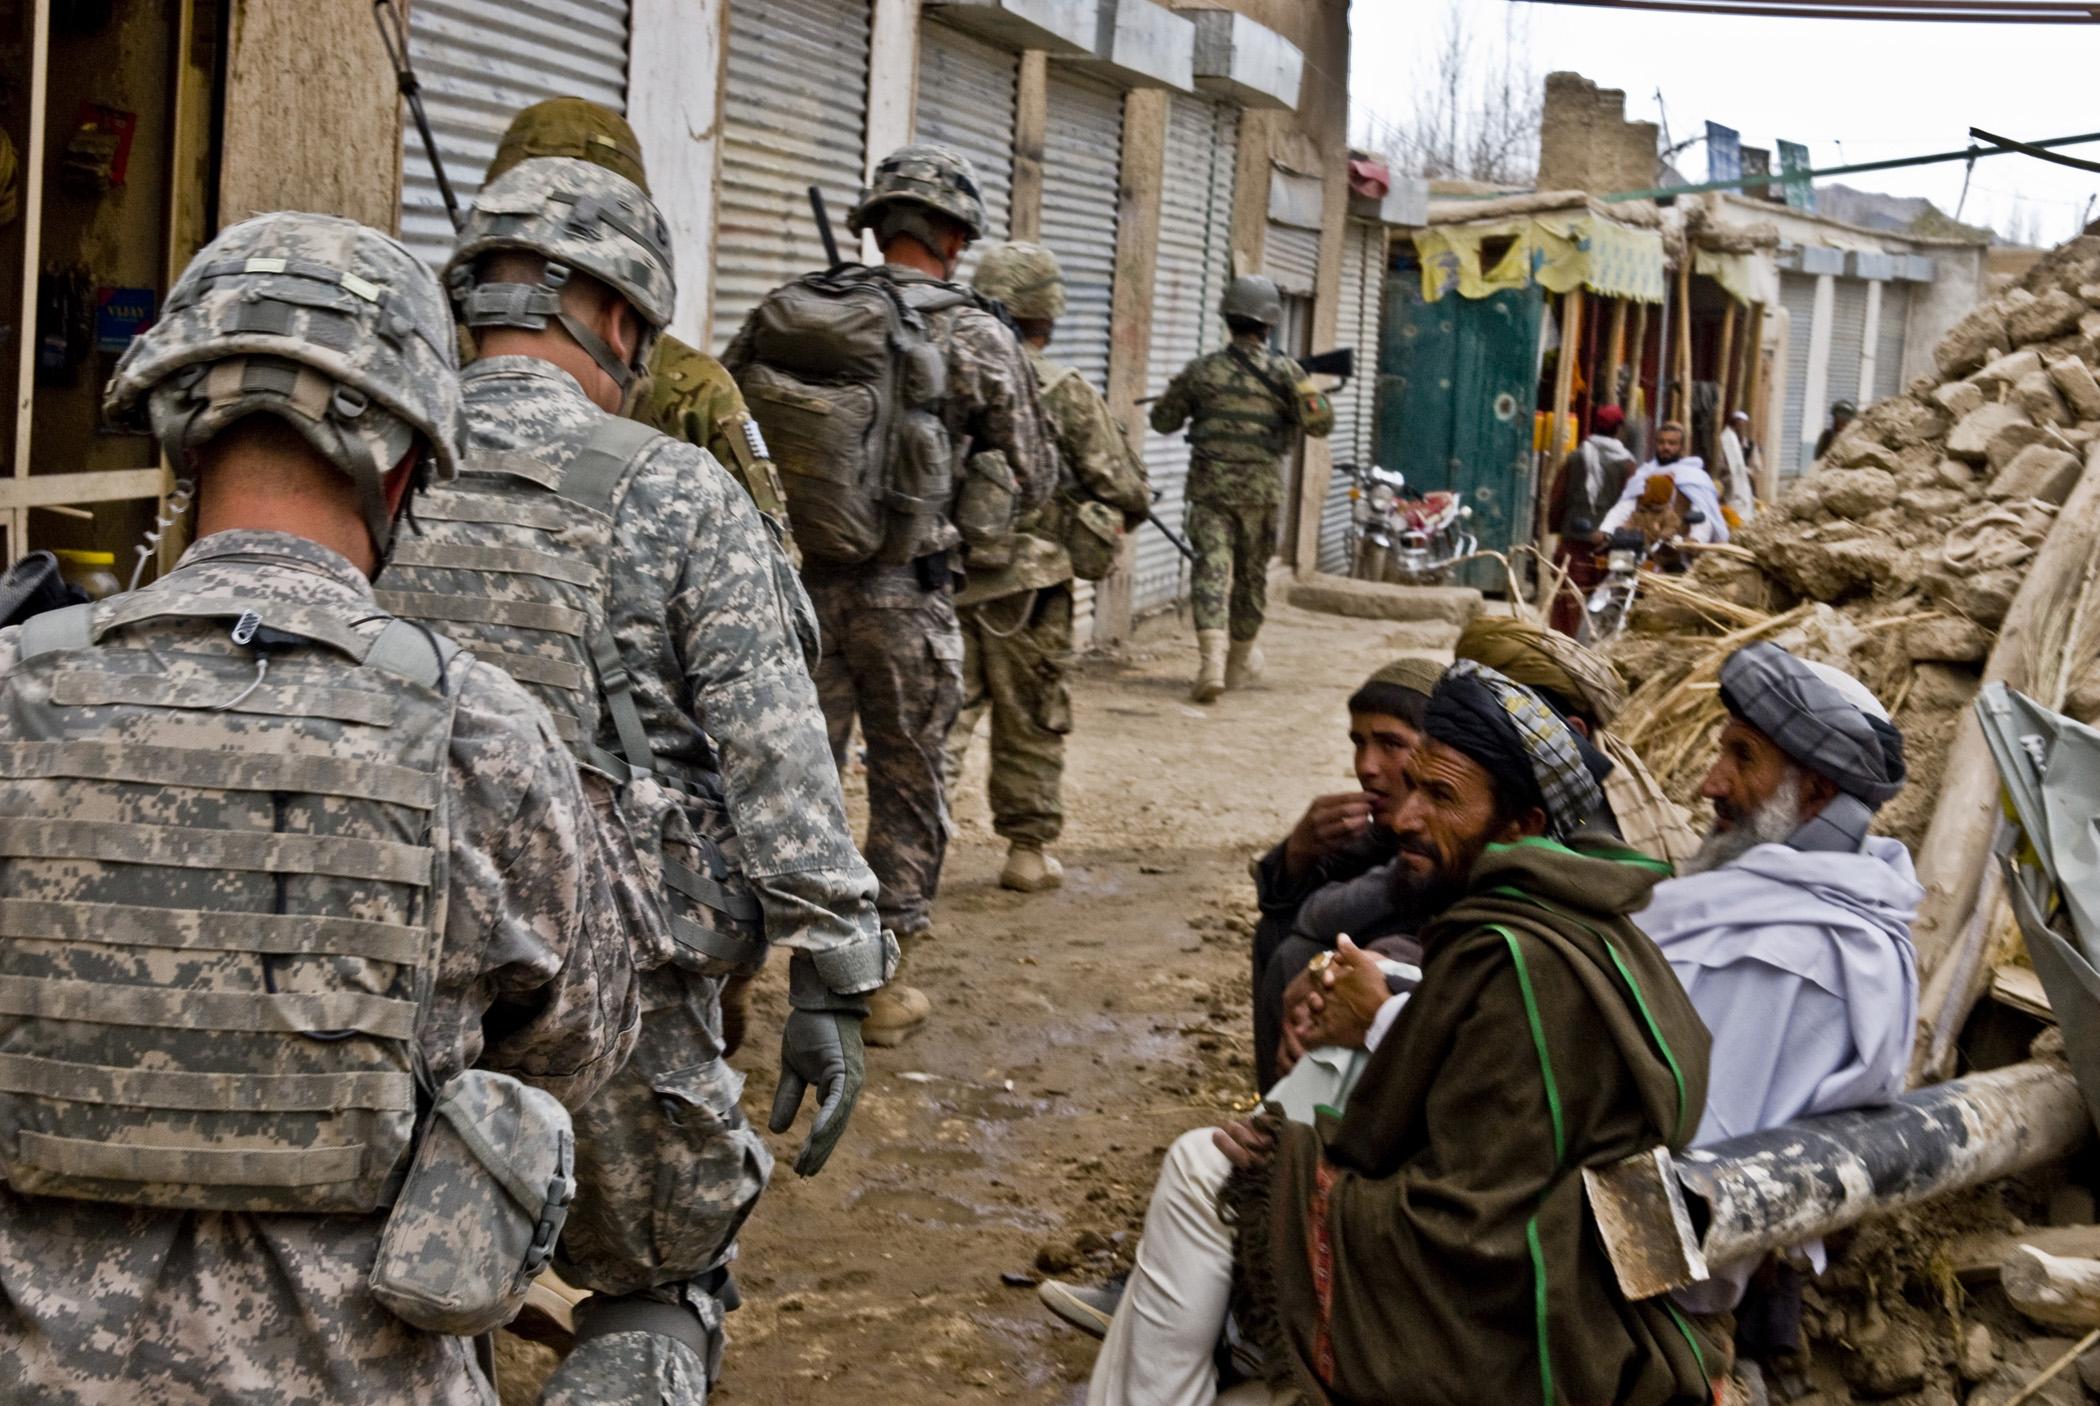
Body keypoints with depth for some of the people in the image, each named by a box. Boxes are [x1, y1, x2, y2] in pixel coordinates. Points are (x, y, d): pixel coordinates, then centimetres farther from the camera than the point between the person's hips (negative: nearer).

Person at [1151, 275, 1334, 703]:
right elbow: (1320, 422, -8)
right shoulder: (1284, 371, -4)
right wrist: (1291, 417, 13)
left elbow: (1163, 420, 11)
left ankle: (1212, 659, -26)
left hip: (1209, 486, 0)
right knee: (1251, 575, 14)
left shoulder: (1201, 370, 2)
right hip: (1261, 487, 0)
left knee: (1211, 569, -6)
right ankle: (1240, 662, 29)